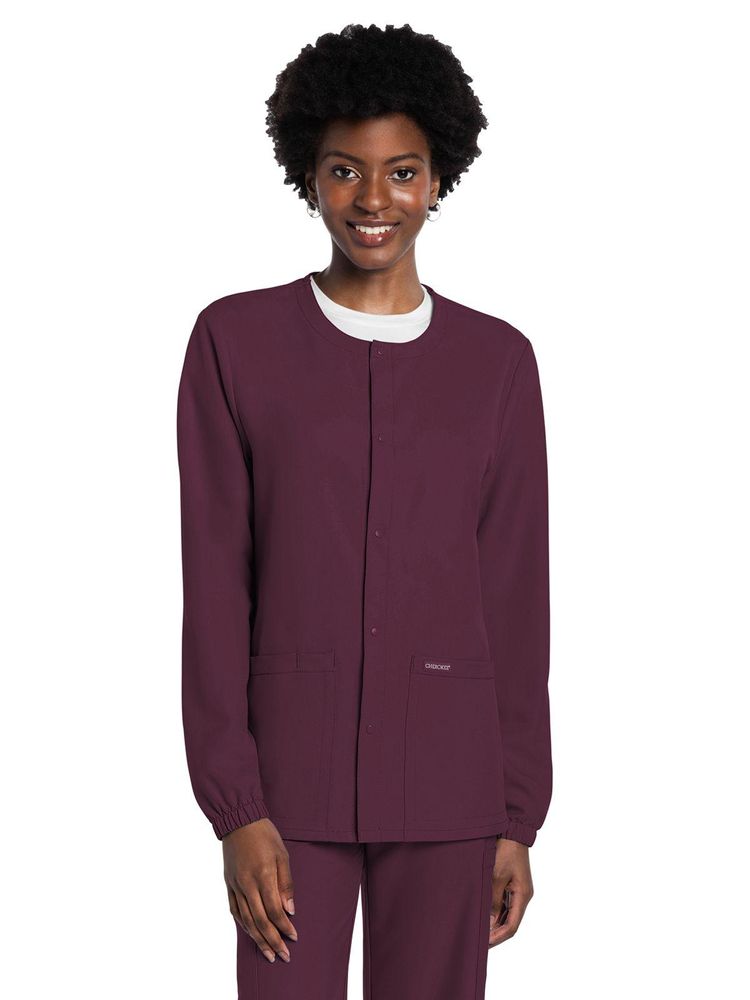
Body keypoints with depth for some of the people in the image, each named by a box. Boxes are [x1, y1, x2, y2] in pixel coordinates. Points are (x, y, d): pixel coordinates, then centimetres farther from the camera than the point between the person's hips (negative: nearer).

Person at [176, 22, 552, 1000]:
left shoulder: (498, 360, 4)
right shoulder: (234, 341, -1)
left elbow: (515, 601, 5)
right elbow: (213, 588, -2)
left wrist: (517, 816, 3)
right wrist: (233, 806, -8)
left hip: (445, 779, 1)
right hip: (291, 774, -1)